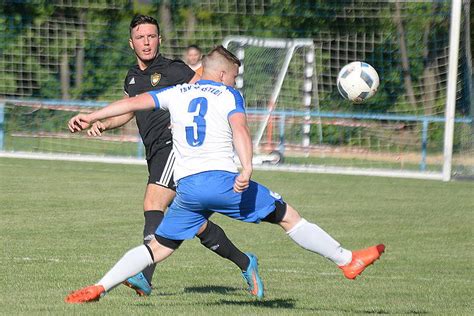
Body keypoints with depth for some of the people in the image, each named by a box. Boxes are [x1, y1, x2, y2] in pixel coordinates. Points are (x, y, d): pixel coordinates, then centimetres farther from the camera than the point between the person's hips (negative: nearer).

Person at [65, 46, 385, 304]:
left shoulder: (176, 93, 17)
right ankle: (347, 260, 9)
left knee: (159, 248, 12)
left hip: (187, 187, 4)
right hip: (223, 180, -4)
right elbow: (239, 129, -11)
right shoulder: (229, 95, 6)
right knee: (288, 216, 7)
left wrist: (92, 117, 18)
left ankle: (98, 288, 0)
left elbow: (134, 102, 13)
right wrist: (247, 168, -25)